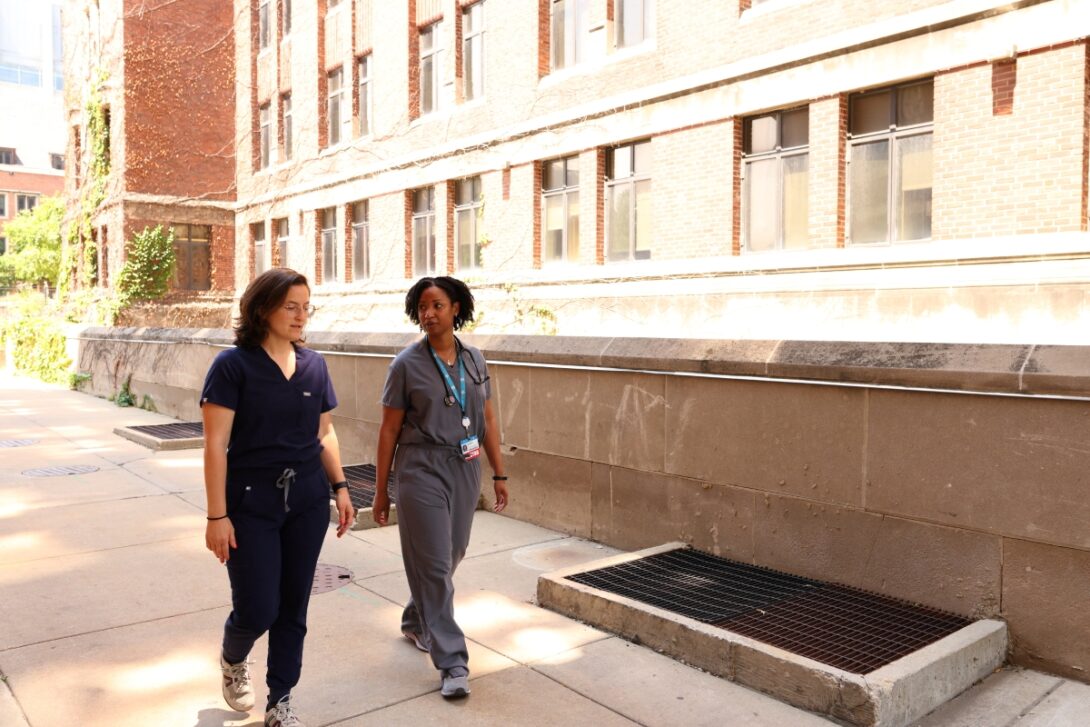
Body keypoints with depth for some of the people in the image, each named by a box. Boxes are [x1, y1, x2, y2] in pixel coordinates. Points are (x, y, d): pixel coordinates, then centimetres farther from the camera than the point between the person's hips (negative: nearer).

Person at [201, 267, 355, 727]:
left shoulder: (314, 365, 4)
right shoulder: (233, 365, -10)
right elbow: (216, 444, -12)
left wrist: (340, 488, 6)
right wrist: (217, 516, -14)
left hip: (307, 500, 4)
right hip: (251, 501, -4)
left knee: (293, 607, 10)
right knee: (258, 609, 0)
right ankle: (233, 659, 36)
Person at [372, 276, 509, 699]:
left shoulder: (474, 360, 6)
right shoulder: (407, 364, -6)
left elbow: (488, 420, 10)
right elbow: (389, 430, -3)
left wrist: (499, 474, 8)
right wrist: (381, 490, -2)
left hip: (465, 470, 5)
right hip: (422, 471, -5)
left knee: (450, 557, 16)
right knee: (433, 564, -3)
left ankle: (415, 621, 41)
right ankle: (452, 663, 5)